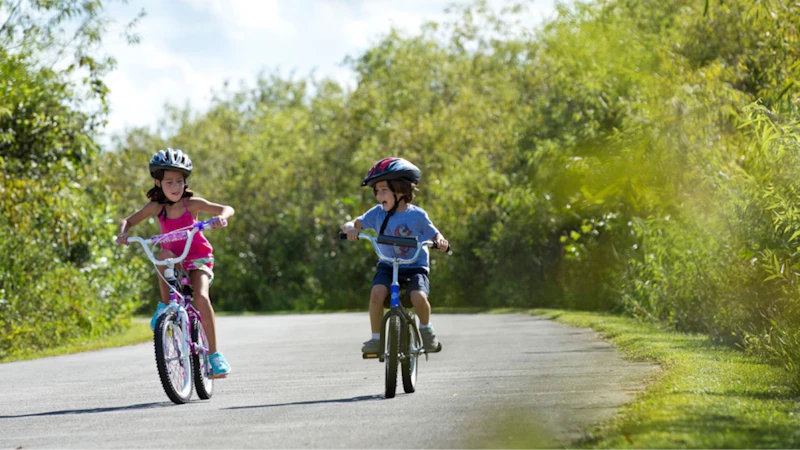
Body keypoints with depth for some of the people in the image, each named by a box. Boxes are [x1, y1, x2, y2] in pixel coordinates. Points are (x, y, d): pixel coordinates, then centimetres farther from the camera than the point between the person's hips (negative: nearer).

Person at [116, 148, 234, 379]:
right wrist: (123, 232, -26)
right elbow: (128, 220, -3)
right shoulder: (156, 207, -8)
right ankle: (166, 304, -16)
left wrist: (221, 217, -40)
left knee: (201, 298, -27)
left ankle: (214, 353, -17)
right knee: (164, 256, -35)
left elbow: (227, 209, -17)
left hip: (198, 259, -2)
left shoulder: (192, 203, -13)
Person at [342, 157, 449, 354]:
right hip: (387, 266, 2)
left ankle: (426, 328, 3)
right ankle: (376, 337, -13)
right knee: (377, 292, -29)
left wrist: (441, 242, -24)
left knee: (418, 297, -30)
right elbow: (353, 224, -2)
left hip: (415, 267, -2)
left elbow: (436, 237, 0)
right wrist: (350, 228, -26)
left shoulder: (417, 215, -6)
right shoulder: (378, 213, 0)